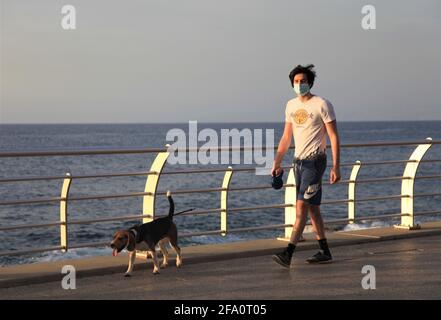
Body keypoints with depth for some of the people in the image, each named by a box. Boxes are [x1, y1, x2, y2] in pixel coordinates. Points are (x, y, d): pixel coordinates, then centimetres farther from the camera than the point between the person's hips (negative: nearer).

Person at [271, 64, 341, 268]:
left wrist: (336, 167, -14)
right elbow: (286, 137, 19)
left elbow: (334, 137, -9)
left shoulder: (322, 105, -8)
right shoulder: (291, 105, 12)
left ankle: (288, 255, -20)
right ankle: (324, 252, 20)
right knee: (312, 207, 11)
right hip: (298, 161, 7)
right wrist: (277, 163, 13)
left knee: (301, 207, -14)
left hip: (314, 161, -7)